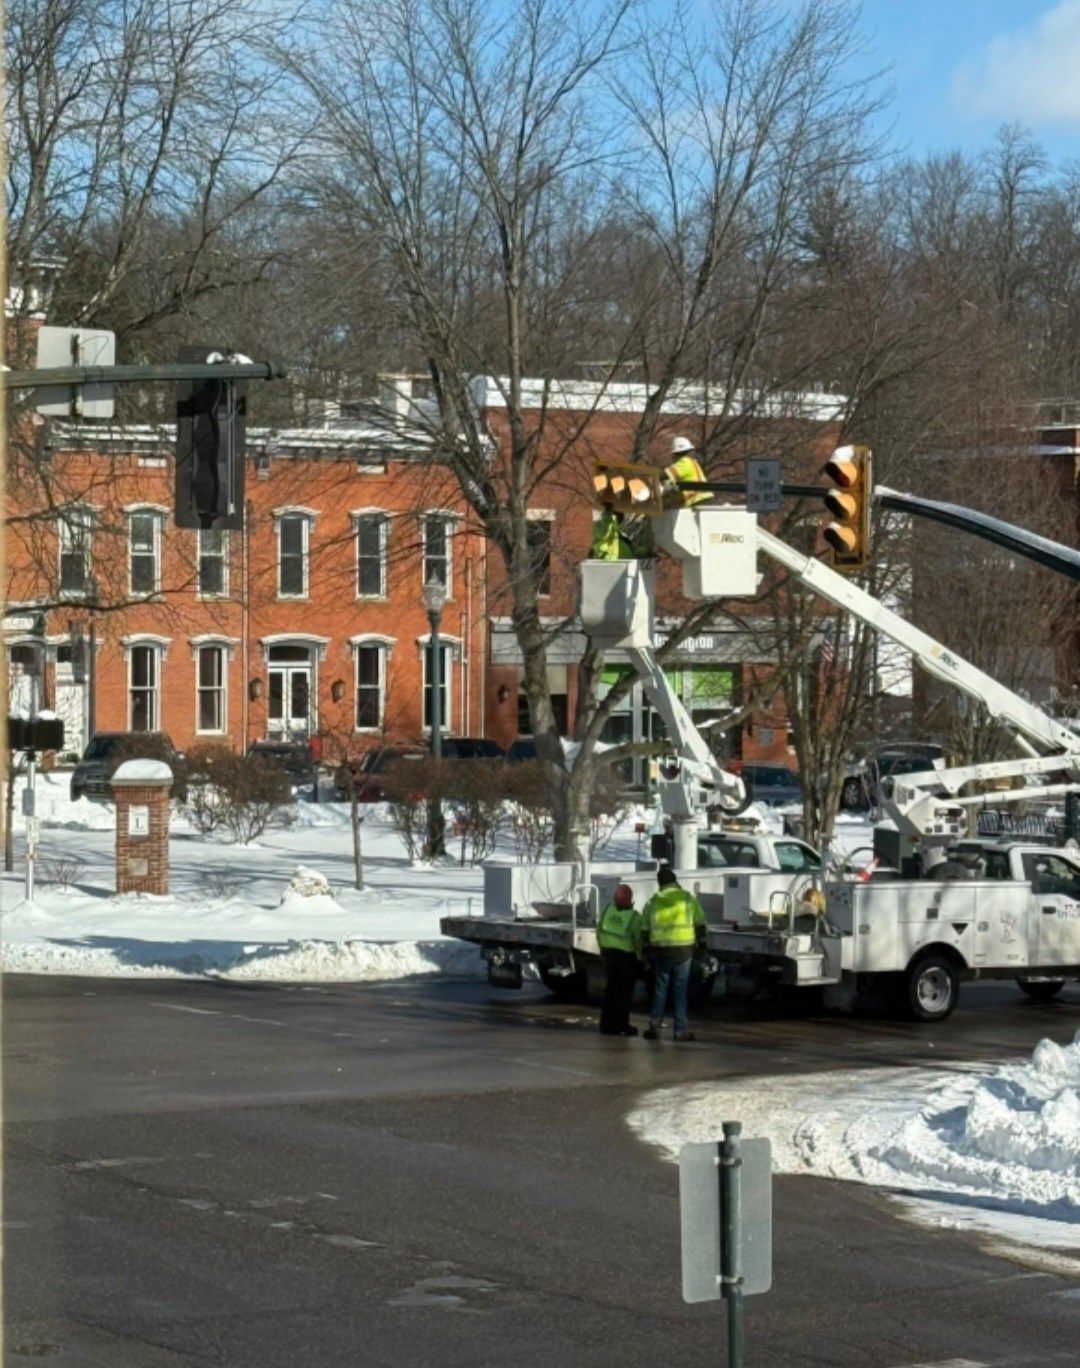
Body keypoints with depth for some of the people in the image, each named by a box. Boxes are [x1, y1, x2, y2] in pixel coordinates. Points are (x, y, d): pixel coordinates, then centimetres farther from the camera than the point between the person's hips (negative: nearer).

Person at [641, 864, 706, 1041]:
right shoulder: (688, 898, 1)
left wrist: (647, 951, 18)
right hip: (683, 949, -1)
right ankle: (680, 1030, 3)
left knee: (660, 989, 12)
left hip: (660, 950, 1)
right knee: (681, 990, 4)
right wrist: (701, 945, 13)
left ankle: (655, 1025, 6)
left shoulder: (653, 902, 5)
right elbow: (700, 924, 4)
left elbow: (645, 930, 9)